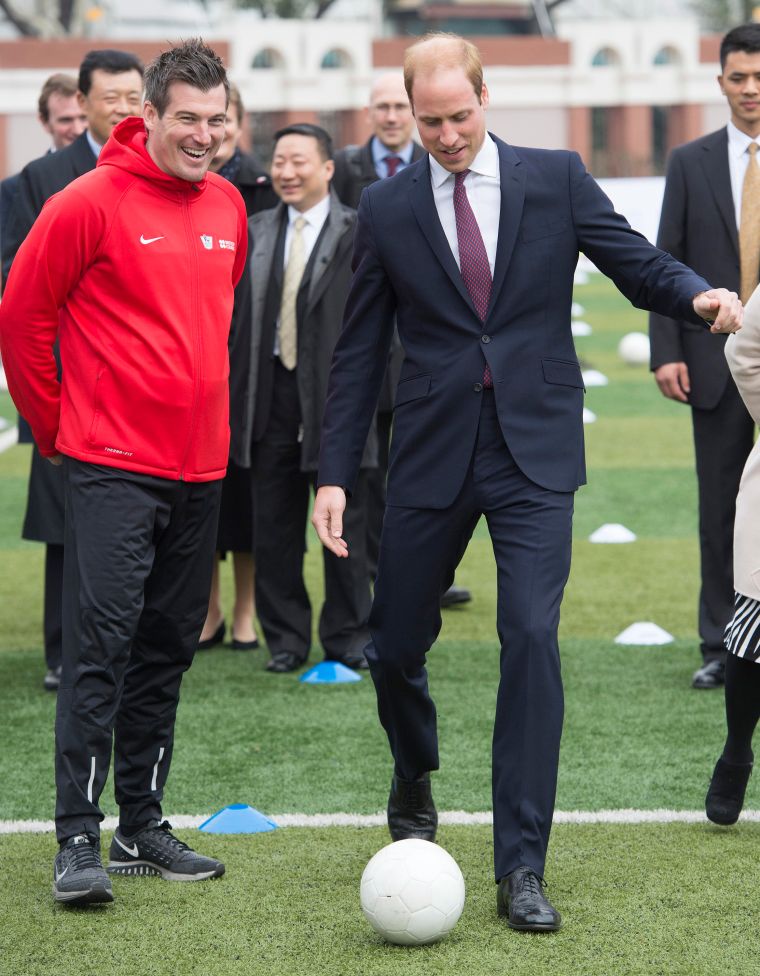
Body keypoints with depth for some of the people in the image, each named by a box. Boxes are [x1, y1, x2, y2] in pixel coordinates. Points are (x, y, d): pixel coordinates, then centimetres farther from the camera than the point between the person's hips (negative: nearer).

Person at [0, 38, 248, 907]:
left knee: (167, 649, 11)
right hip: (110, 467, -6)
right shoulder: (91, 202, -10)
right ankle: (78, 840, -9)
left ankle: (141, 827, 20)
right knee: (100, 643, -11)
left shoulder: (228, 207, 9)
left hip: (198, 467, 6)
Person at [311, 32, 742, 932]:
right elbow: (359, 351, 6)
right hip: (431, 453, 2)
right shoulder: (386, 209, 4)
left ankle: (521, 868, -9)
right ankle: (414, 785, 42)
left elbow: (636, 263, 3)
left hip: (533, 451, -2)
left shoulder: (556, 179, 2)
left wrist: (697, 295, -21)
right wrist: (333, 473, 1)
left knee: (531, 639, -14)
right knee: (395, 646, 9)